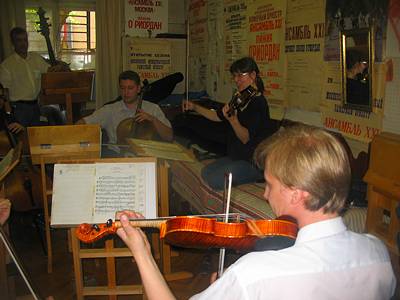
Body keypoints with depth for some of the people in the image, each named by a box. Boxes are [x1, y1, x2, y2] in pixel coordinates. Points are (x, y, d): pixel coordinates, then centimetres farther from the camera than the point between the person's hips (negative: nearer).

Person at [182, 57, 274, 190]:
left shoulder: (259, 104, -18)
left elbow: (246, 138, -21)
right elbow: (217, 116, 20)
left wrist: (233, 120, -38)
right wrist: (194, 107, 12)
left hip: (253, 162, -9)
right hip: (236, 156, 9)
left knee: (215, 181, -19)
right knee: (205, 172, 0)